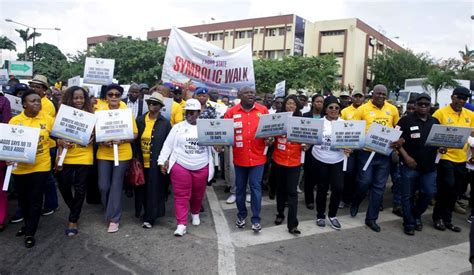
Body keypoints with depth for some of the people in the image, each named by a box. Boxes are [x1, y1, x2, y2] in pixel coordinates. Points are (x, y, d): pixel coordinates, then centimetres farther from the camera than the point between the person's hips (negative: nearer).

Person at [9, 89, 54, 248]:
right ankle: (28, 225, 39)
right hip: (20, 167, 2)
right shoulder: (15, 121, -2)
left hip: (40, 166, -2)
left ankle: (30, 233, 15)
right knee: (23, 199, 16)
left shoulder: (47, 119, -3)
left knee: (35, 200, 3)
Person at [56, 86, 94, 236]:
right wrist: (60, 142, -16)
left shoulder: (90, 115, -1)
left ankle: (73, 220, 20)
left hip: (84, 157, -1)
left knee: (80, 189, 5)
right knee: (64, 186, 8)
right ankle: (74, 210, 38)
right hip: (66, 156, 1)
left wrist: (92, 139, -13)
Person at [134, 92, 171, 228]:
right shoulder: (140, 120, 3)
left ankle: (150, 217, 13)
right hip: (141, 162, 4)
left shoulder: (165, 123, -5)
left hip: (156, 163, -3)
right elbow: (135, 140, 6)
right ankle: (147, 213, 31)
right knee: (142, 189, 13)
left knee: (154, 190, 3)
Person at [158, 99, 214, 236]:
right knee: (181, 196, -1)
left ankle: (195, 213, 42)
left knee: (198, 194, 16)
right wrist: (162, 161, -3)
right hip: (180, 167, -1)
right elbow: (168, 145, 2)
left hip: (201, 168, 2)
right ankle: (181, 224, 4)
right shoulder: (178, 127, 2)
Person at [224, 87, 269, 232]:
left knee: (256, 187, 2)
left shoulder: (263, 110, 0)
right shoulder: (232, 112, -3)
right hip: (240, 157, 1)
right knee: (240, 187, 14)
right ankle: (241, 215, 31)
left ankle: (256, 219, 12)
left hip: (257, 157, -1)